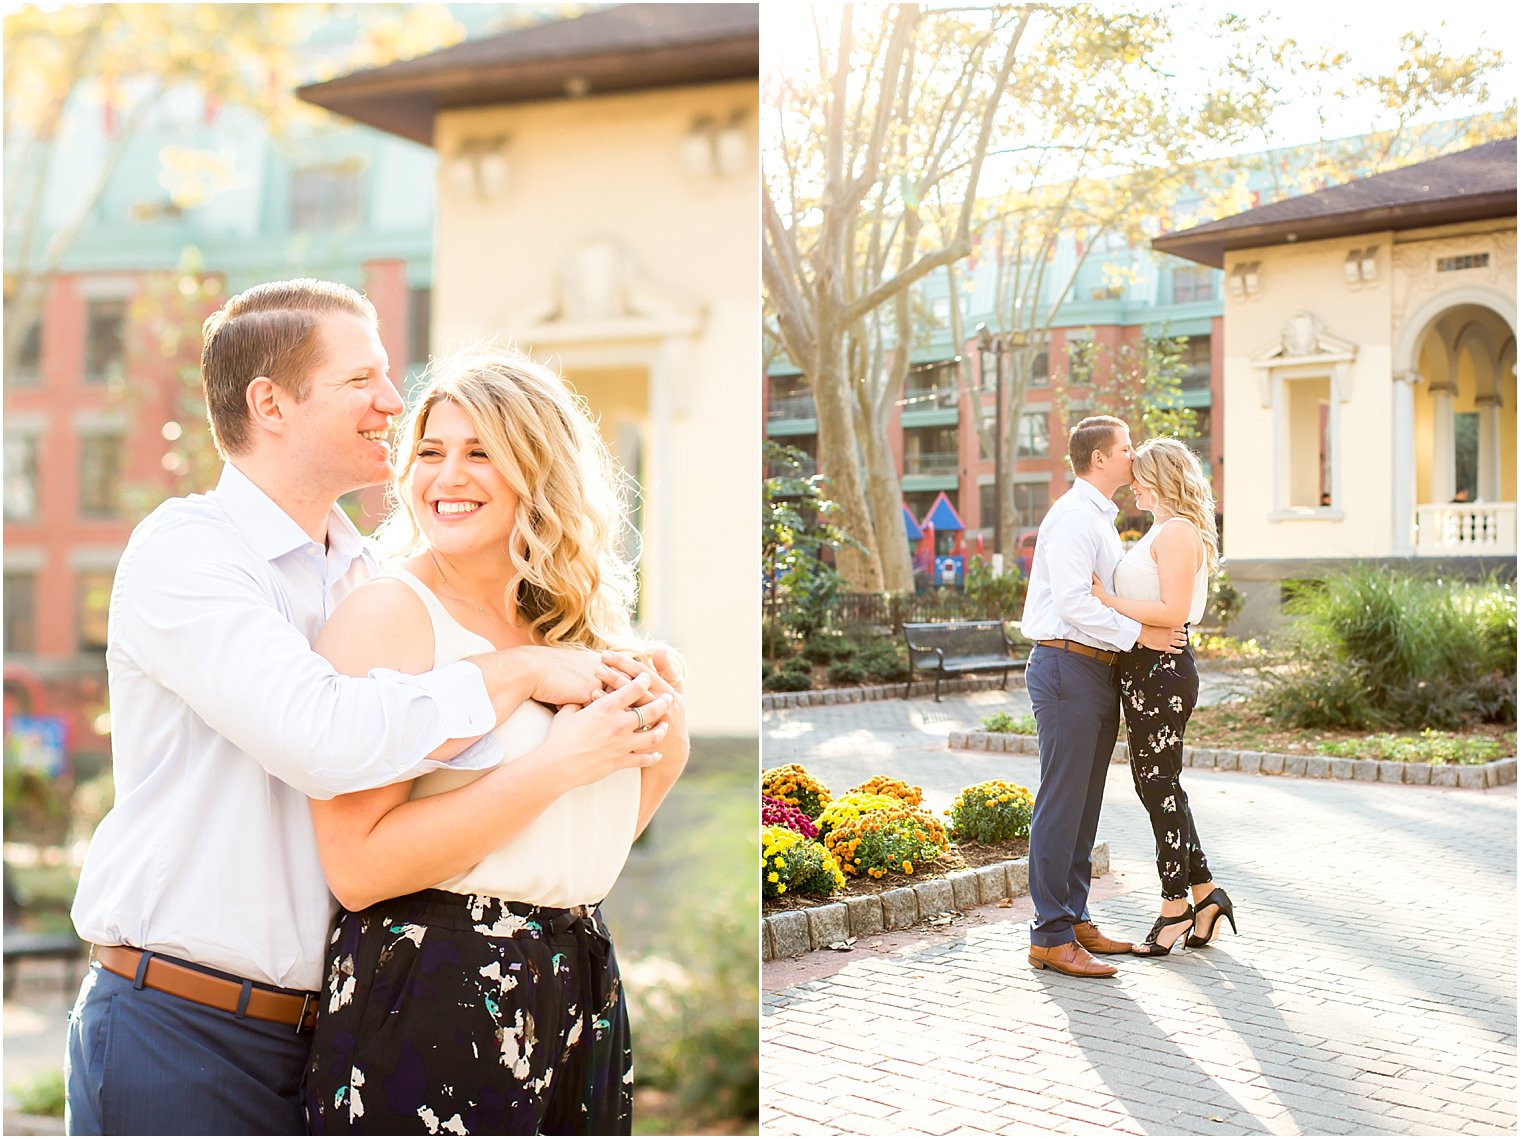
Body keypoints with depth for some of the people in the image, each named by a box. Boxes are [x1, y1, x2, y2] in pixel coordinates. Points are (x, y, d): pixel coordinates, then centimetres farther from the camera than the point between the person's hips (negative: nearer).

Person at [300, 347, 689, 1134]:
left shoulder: (579, 630, 9)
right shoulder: (388, 612, -11)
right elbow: (358, 869, -21)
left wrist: (666, 753, 0)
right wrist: (554, 766, -21)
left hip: (581, 996, 7)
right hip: (426, 1003, -7)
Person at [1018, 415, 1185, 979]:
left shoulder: (1101, 519, 21)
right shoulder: (1073, 516, -12)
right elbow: (1072, 600, -21)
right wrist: (1139, 632, -16)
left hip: (1099, 670, 10)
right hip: (1068, 665, -10)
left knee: (1085, 803, 13)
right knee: (1062, 801, -8)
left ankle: (1074, 920, 21)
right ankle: (1050, 936, -4)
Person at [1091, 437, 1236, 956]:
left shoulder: (1177, 532, -13)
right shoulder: (1162, 531, 19)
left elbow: (1172, 611, -22)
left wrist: (1105, 598, -20)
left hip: (1162, 670, -10)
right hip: (1146, 667, 10)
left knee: (1160, 786, -1)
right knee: (1156, 784, 14)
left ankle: (1175, 907, 11)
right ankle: (1205, 894, 24)